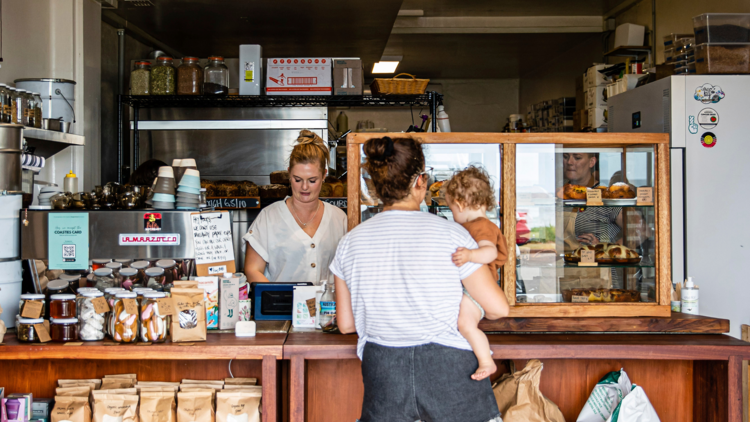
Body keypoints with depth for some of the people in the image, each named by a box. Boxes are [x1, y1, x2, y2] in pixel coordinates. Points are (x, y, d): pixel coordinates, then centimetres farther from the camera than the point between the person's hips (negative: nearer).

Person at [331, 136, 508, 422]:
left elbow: (346, 324, 11)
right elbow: (498, 308, -4)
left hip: (382, 370, 3)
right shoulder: (450, 234, -7)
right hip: (448, 367, -3)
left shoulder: (350, 243, 3)